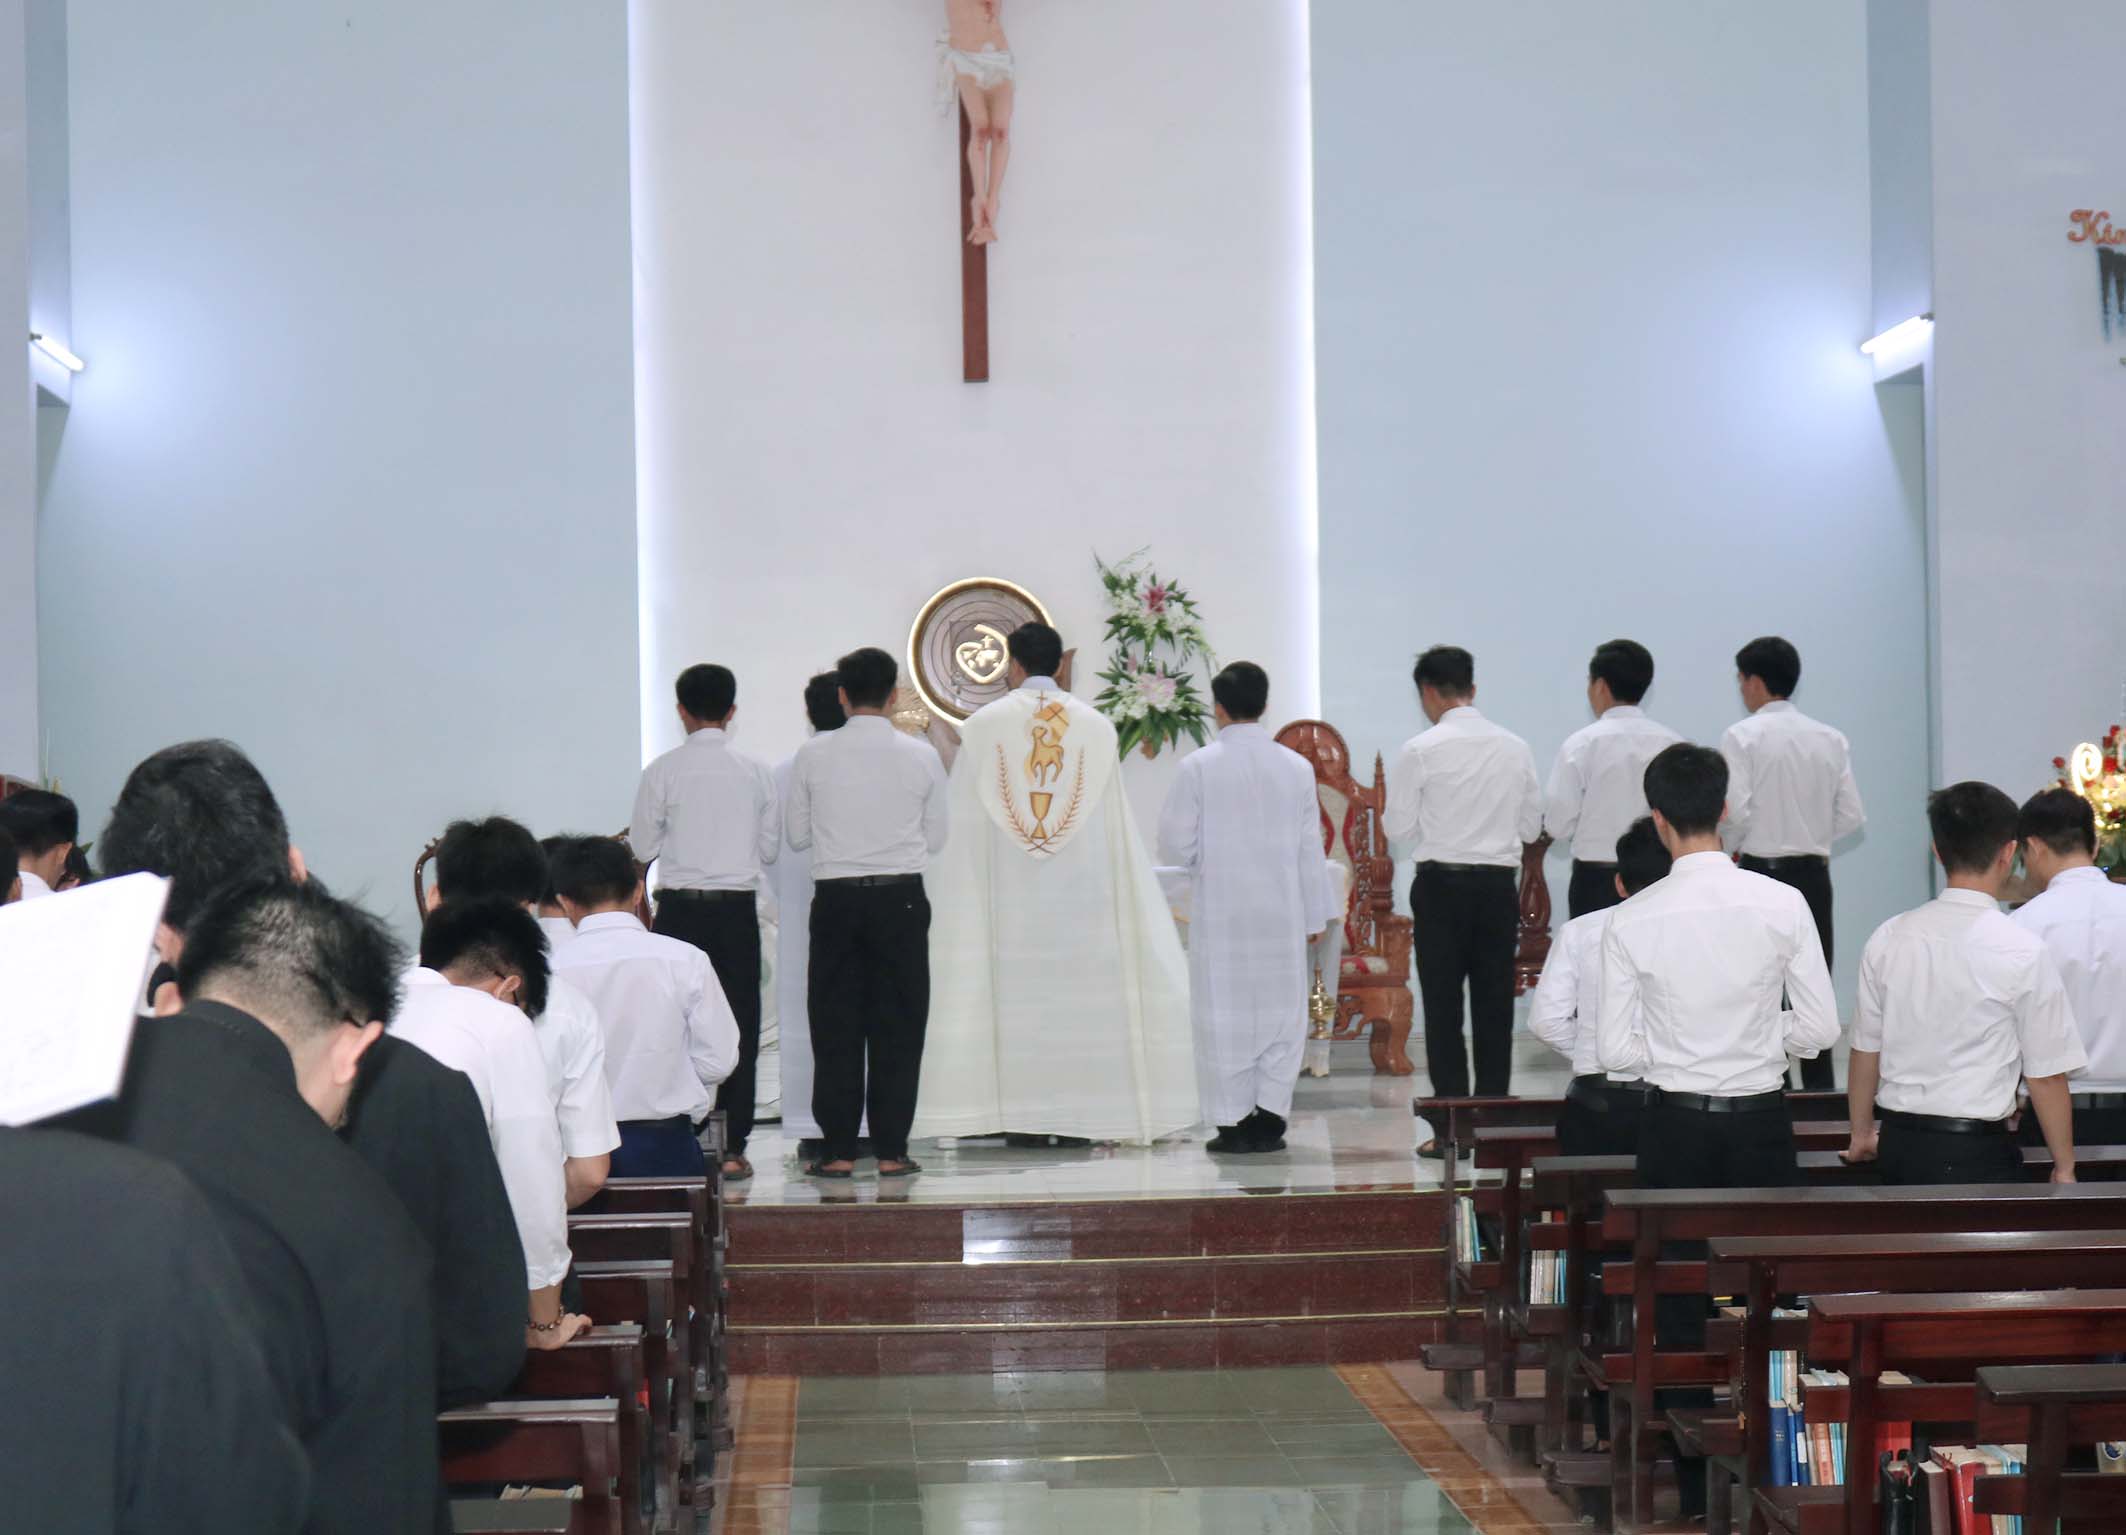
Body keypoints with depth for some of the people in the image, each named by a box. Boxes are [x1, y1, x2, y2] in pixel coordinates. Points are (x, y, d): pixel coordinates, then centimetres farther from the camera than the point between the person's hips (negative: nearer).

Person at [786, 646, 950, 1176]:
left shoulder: (813, 755, -3)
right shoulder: (921, 757, -2)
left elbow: (797, 835, 4)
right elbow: (936, 839, 5)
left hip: (835, 898, 0)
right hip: (902, 898, 0)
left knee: (835, 1026, 6)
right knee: (897, 1024, 5)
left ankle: (838, 1150, 5)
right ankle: (890, 1151, 4)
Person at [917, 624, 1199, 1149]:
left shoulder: (983, 725, -1)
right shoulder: (1096, 726, 3)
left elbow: (959, 820, 1)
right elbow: (1116, 822, 5)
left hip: (1007, 889, -1)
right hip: (1079, 888, 1)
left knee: (1015, 989, 3)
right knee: (1080, 984, 4)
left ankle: (1020, 1114, 1)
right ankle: (1081, 1113, 2)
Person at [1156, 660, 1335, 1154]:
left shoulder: (1198, 767, -8)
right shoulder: (1296, 767, -1)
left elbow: (1176, 847, -7)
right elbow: (1311, 849, 4)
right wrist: (1315, 915, 12)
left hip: (1219, 913, -2)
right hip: (1281, 911, 2)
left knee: (1224, 1014, 6)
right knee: (1281, 1012, 10)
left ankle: (1233, 1123, 6)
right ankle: (1269, 1117, 6)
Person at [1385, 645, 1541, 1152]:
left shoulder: (1420, 750, -9)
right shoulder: (1516, 748, 3)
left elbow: (1398, 828, -5)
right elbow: (1531, 827, 9)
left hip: (1442, 885, -3)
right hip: (1500, 883, 4)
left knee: (1442, 1007, 1)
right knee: (1495, 1006, 8)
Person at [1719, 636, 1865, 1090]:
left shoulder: (1743, 736, -7)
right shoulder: (1831, 739, 6)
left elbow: (1735, 812, -16)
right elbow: (1852, 816, 4)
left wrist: (1725, 849, 3)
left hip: (1761, 871, -4)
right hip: (1815, 873, 4)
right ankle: (1820, 1086, 9)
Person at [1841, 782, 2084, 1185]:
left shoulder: (1888, 939, 2)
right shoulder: (2024, 952, -10)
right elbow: (2046, 1077, -6)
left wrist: (1862, 1135, 26)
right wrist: (2064, 1168, 7)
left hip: (1899, 1142, 5)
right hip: (1977, 1152, -5)